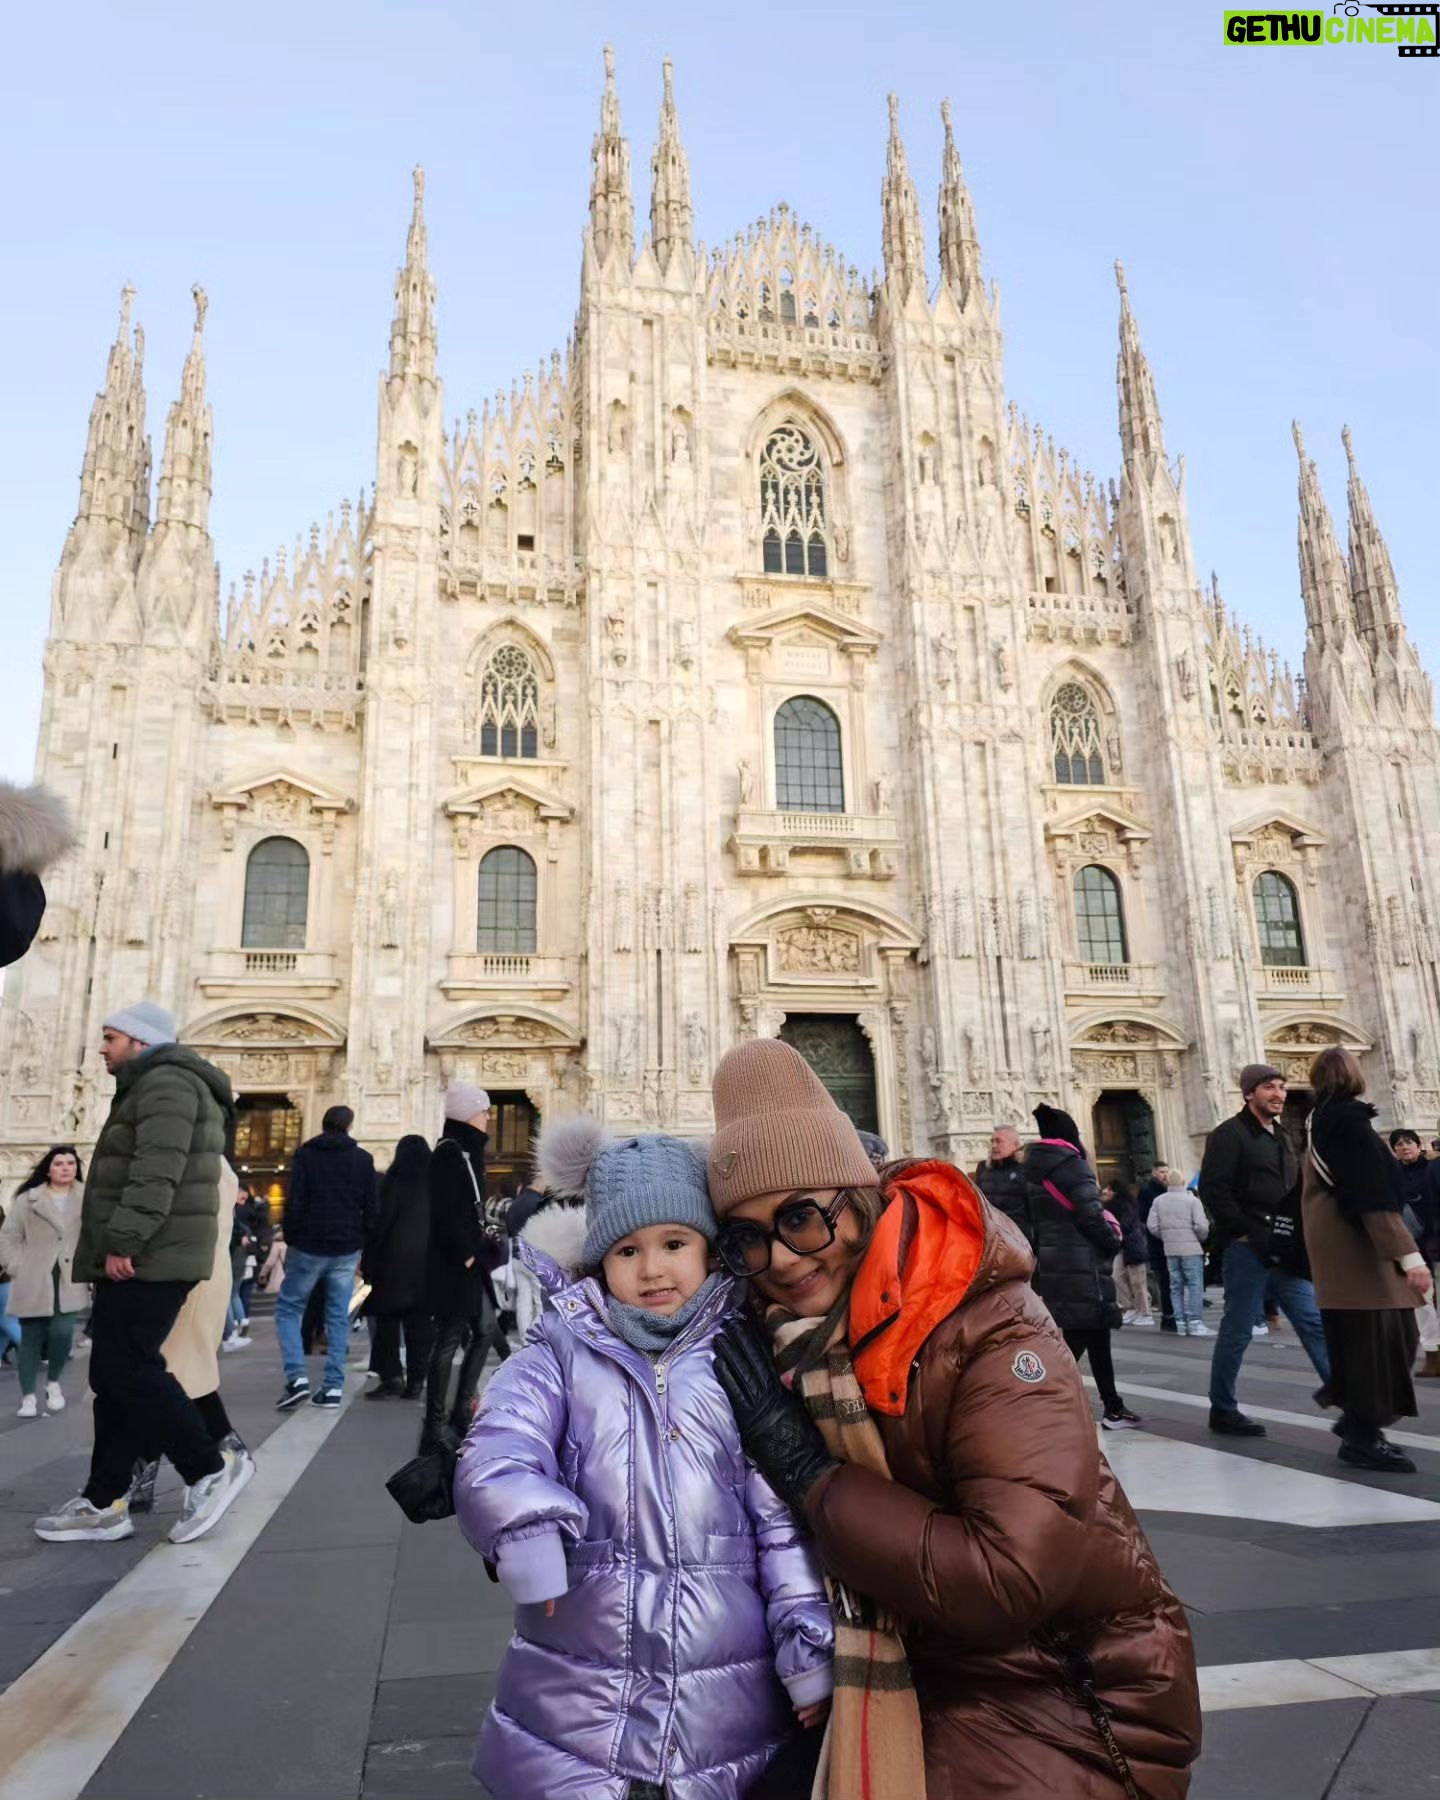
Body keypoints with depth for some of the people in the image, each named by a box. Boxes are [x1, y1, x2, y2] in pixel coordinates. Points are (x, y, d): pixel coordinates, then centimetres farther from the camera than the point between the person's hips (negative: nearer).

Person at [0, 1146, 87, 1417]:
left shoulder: (87, 1198, 3)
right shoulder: (27, 1199, 2)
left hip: (70, 1281, 0)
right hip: (33, 1281, 0)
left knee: (62, 1333, -11)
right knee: (31, 1338, 6)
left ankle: (53, 1383, 15)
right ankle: (28, 1396, 20)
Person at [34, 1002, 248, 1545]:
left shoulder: (165, 1084, -12)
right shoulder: (151, 1088, 23)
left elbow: (156, 1174, -24)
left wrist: (122, 1242, -26)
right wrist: (117, 1247, 22)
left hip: (146, 1258, -11)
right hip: (141, 1258, 11)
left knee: (129, 1369, -9)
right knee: (114, 1376, 10)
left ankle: (210, 1470, -2)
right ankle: (103, 1502, 16)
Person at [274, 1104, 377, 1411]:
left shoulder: (306, 1154, -1)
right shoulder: (363, 1159, 5)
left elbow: (294, 1202, -7)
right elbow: (370, 1208, 5)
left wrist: (290, 1240, 4)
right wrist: (363, 1246, 13)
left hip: (309, 1245, -2)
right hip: (347, 1249, 2)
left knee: (288, 1309, 10)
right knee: (338, 1317, 8)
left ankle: (297, 1378, -5)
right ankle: (333, 1386, 5)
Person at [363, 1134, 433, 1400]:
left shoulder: (394, 1181, -5)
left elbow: (381, 1222, -8)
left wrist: (368, 1261, -4)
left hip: (396, 1257, -4)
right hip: (427, 1259, 4)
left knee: (388, 1317, 4)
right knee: (419, 1320, 7)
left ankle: (392, 1376, -5)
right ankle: (415, 1379, 5)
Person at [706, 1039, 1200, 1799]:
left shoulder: (992, 1332, -24)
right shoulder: (780, 1336, -6)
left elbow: (1010, 1578, -31)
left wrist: (809, 1473, -25)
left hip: (1057, 1702, -5)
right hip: (908, 1679, 5)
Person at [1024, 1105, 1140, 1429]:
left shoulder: (1034, 1171, 10)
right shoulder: (1073, 1166, -14)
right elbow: (1090, 1217, -18)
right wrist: (1113, 1241, -2)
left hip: (1052, 1264, 8)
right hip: (1080, 1265, -8)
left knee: (1096, 1335, 16)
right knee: (1080, 1338, -3)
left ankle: (1112, 1408, 22)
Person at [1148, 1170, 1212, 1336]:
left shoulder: (1158, 1201, 3)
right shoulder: (1192, 1200, -8)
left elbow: (1152, 1226, 0)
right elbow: (1201, 1226, -13)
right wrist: (1202, 1239, 7)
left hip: (1170, 1250, 4)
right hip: (1191, 1249, -4)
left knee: (1176, 1286, 9)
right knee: (1195, 1285, 1)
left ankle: (1181, 1323, 10)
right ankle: (1194, 1322, -2)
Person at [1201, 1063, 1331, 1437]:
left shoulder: (1279, 1138, 19)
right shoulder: (1229, 1135, -7)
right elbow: (1213, 1191, -16)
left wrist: (1296, 1242, 9)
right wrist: (1247, 1233, -18)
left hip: (1284, 1252, 8)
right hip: (1247, 1251, -8)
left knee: (1315, 1322, 5)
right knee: (1237, 1331, 0)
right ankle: (1222, 1410, 11)